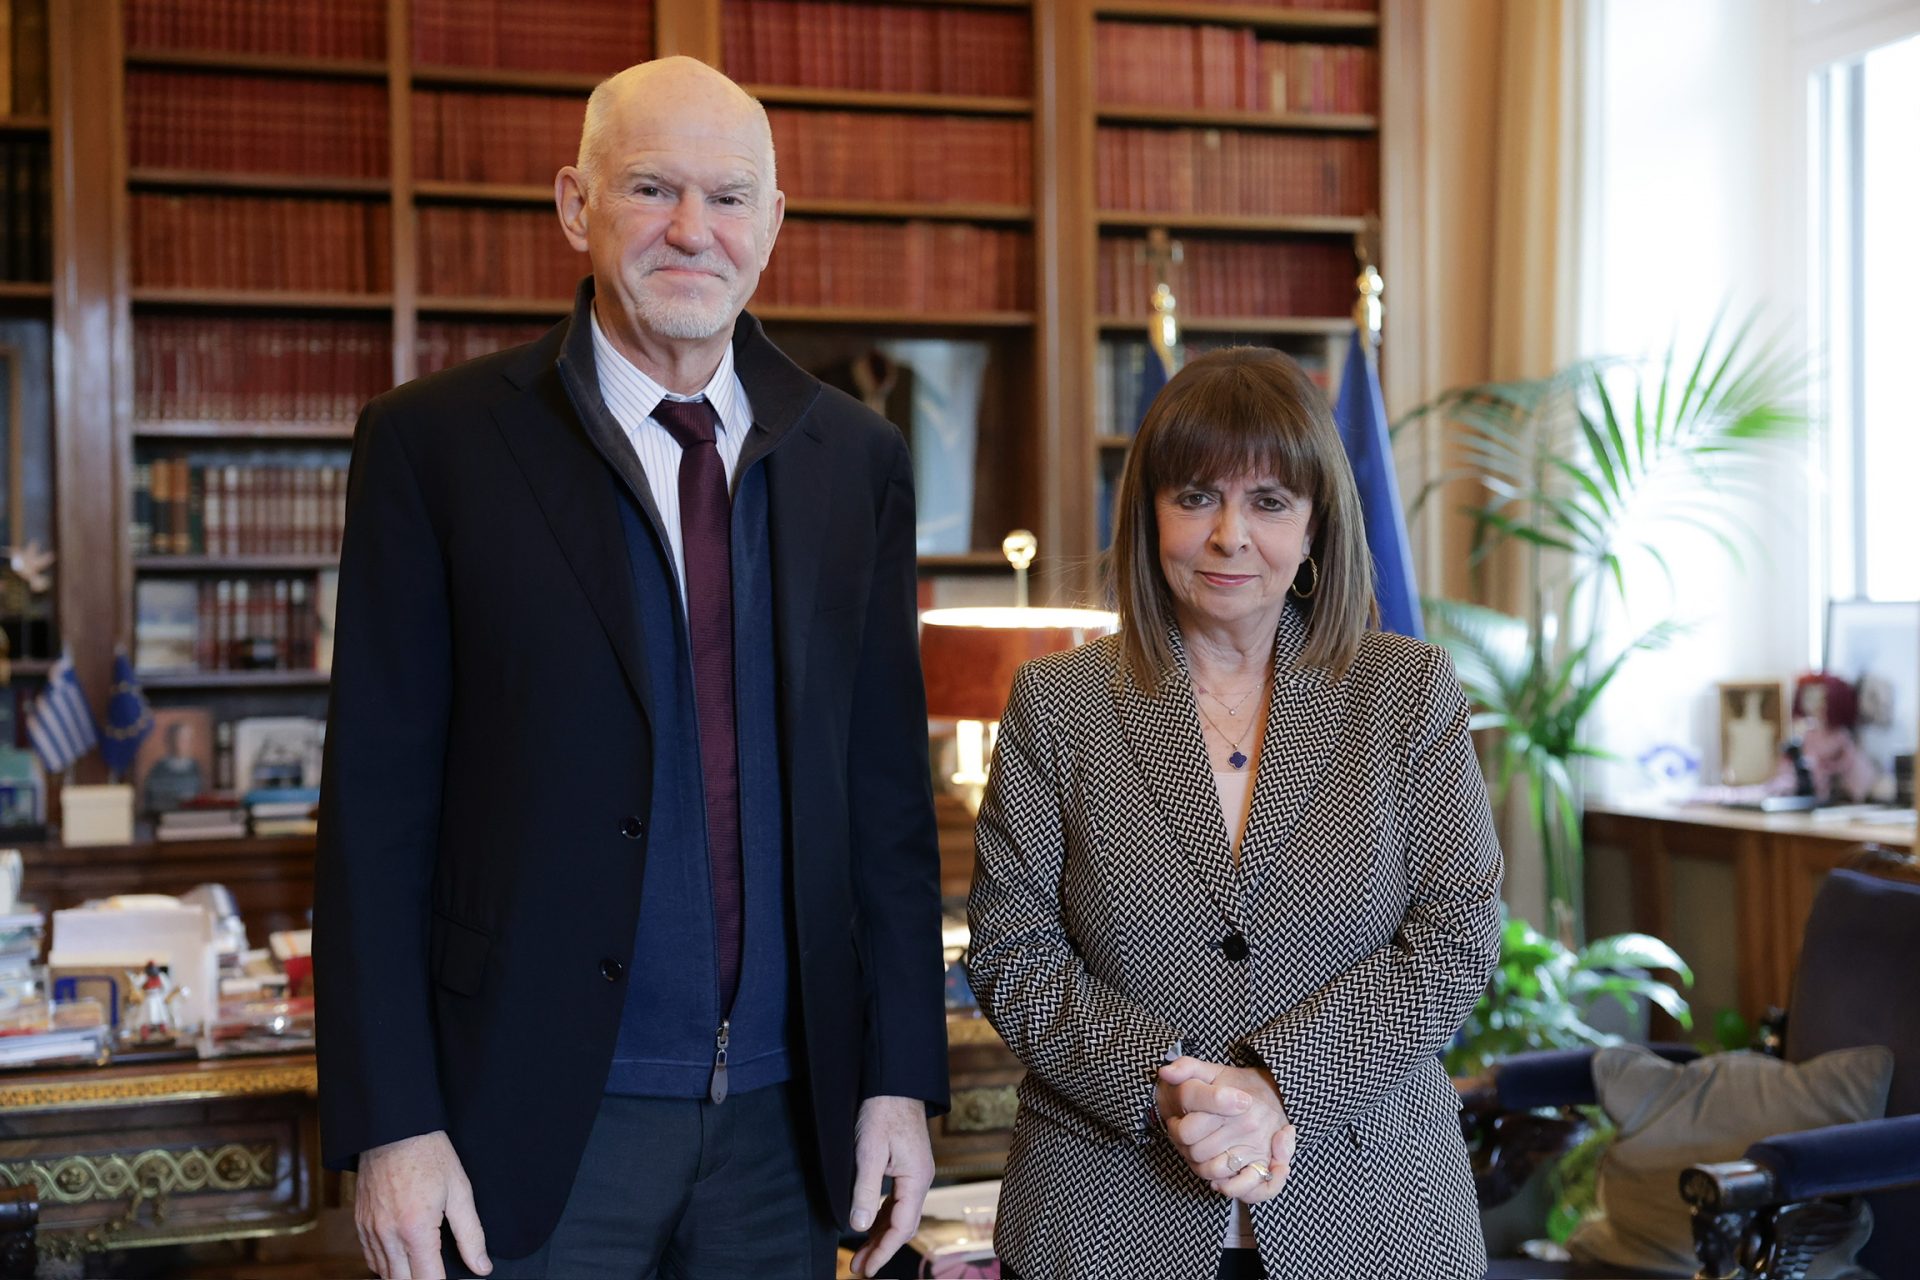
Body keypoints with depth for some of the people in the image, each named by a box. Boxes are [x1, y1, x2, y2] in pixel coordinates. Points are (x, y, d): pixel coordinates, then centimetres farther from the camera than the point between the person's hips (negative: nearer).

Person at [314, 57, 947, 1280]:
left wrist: (901, 1079, 3)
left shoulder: (858, 460, 5)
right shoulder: (439, 442, -5)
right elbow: (377, 803, -6)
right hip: (542, 1129, -3)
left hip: (787, 1128, 3)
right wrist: (391, 1126, -10)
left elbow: (889, 788, 6)